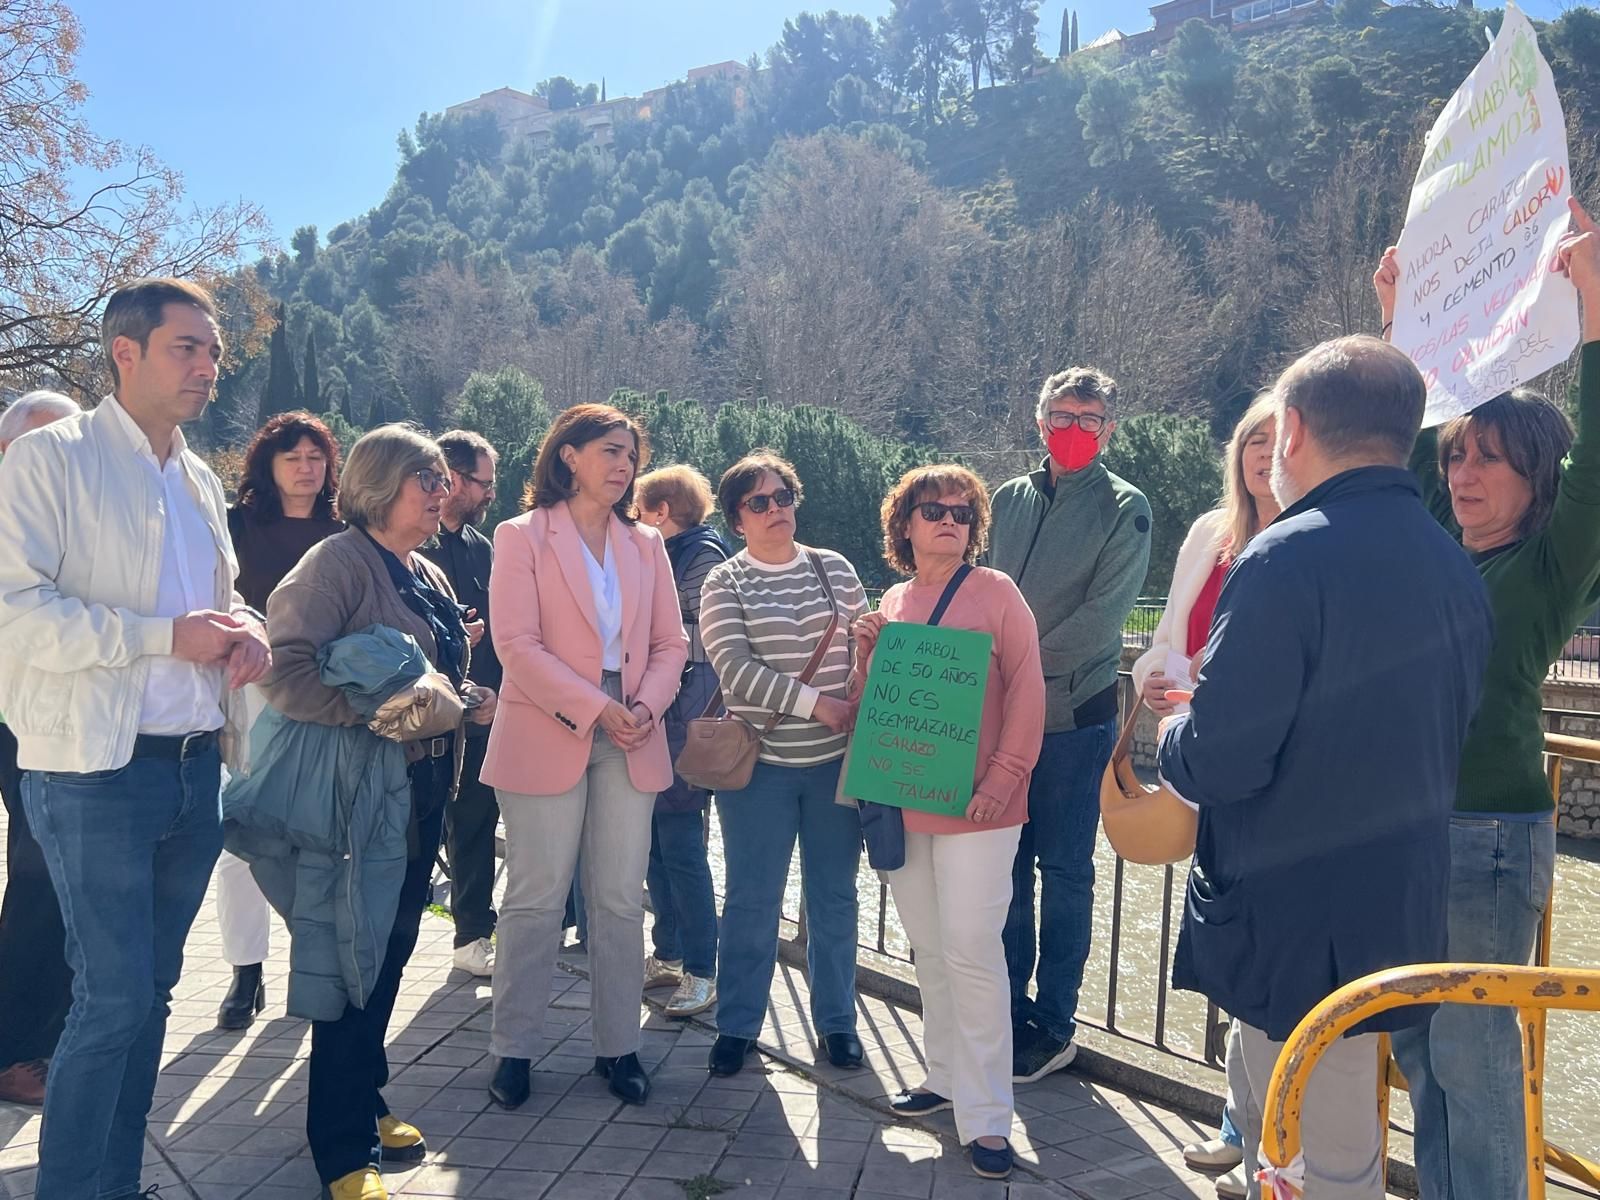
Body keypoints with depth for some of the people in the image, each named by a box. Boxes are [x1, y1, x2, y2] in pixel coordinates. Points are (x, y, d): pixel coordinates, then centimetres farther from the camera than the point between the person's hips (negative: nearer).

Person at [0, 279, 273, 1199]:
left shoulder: (203, 483, 15)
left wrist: (248, 633, 0)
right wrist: (165, 635, -20)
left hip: (197, 770, 7)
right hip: (97, 774, -7)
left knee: (152, 991, 14)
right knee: (114, 1000, -5)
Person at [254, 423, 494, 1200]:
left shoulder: (428, 576, 14)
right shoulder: (339, 561, -12)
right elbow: (283, 671, -22)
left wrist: (473, 698, 4)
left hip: (423, 787, 8)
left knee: (392, 949, 17)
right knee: (356, 956, 0)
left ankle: (363, 1101, 34)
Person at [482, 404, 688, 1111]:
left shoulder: (646, 545, 13)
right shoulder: (522, 537, 0)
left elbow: (671, 644, 10)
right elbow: (517, 644, -10)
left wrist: (646, 706, -9)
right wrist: (596, 709, -16)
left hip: (632, 744, 4)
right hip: (547, 738, -4)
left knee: (621, 900, 7)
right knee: (535, 899, 3)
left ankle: (617, 1046, 20)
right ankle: (514, 1049, 17)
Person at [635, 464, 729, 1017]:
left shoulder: (702, 555, -8)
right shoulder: (660, 556, 17)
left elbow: (697, 641, -15)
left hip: (682, 724, -9)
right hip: (652, 719, 9)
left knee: (680, 847, -6)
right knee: (655, 842, 13)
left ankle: (701, 970, 4)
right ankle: (669, 954, 25)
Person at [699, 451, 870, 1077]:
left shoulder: (834, 568, 7)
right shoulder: (723, 584, -1)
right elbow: (735, 669, -12)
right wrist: (817, 703, -19)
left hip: (836, 759, 2)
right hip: (761, 763, -2)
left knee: (834, 896, 12)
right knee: (752, 899, 6)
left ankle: (836, 1021, 27)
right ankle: (736, 1025, 22)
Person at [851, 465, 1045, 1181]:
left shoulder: (995, 592, -4)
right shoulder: (893, 601, 11)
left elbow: (1027, 693, -7)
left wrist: (1003, 780, -15)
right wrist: (865, 653, -2)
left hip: (975, 805, -5)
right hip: (901, 801, 5)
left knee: (970, 951, -5)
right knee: (929, 949, 14)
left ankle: (985, 1116, 6)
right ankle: (947, 1077, 30)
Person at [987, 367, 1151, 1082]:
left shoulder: (1124, 508, -2)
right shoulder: (1010, 499, 11)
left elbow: (1103, 612, -12)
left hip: (1074, 715, -4)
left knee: (1065, 873, 5)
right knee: (1006, 865, 11)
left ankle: (1053, 1026, 17)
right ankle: (1010, 1010, 25)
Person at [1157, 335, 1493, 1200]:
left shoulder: (1287, 560, -21)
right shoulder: (1455, 568, 5)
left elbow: (1216, 763, -24)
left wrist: (1170, 737, 0)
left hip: (1297, 920, -8)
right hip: (1402, 907, 8)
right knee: (1258, 1089, 25)